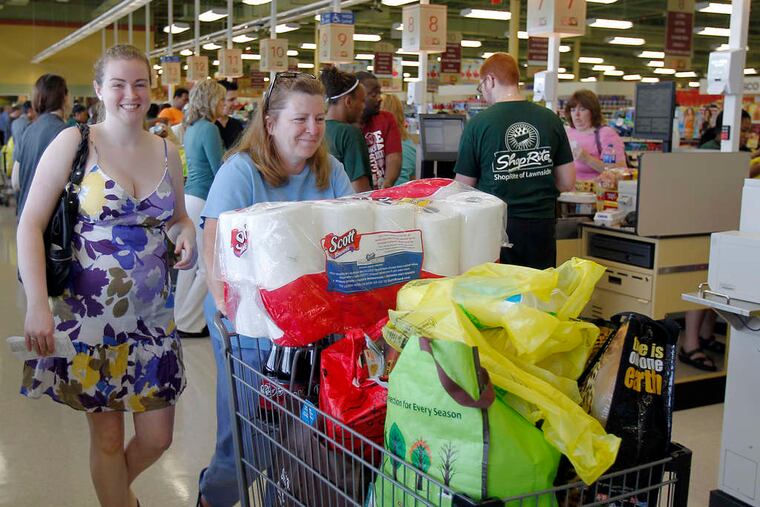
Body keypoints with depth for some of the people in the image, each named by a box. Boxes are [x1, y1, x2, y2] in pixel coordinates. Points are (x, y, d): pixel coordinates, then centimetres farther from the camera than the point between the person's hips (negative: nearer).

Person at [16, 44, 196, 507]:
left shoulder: (166, 151, 6)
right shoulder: (73, 143, -7)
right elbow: (30, 226, -9)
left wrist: (186, 235, -5)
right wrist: (37, 305, -19)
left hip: (154, 314, 4)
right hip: (91, 314, -4)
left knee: (158, 436, 9)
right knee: (108, 434, 8)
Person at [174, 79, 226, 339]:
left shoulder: (191, 128, 14)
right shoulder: (209, 129, -15)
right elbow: (219, 171, -14)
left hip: (189, 197, 10)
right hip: (204, 202, -10)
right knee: (209, 267, -4)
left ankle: (180, 317, 23)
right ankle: (188, 324, 1)